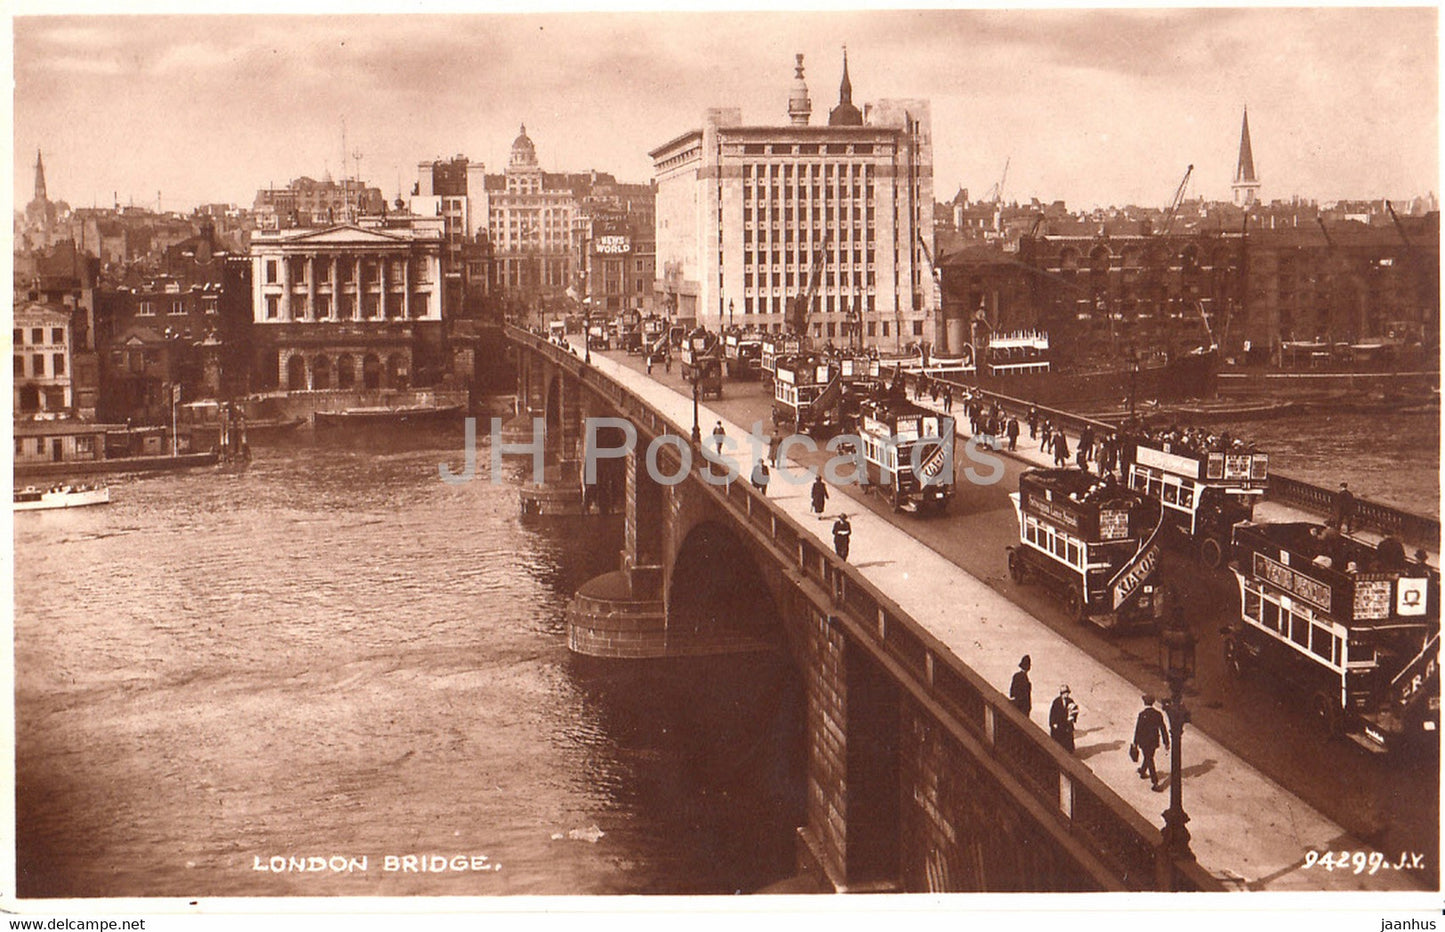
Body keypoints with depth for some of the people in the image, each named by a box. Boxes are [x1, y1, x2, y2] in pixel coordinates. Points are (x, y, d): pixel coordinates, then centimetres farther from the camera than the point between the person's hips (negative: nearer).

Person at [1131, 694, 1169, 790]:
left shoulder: (1142, 715, -19)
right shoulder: (1158, 714, -7)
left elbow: (1137, 730, -14)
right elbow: (1163, 729, -2)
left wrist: (1135, 744, -4)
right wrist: (1166, 743, 6)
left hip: (1144, 742, -4)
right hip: (1154, 741, 4)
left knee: (1149, 760, 3)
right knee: (1148, 757, 27)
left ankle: (1155, 783, -1)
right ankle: (1143, 772, 50)